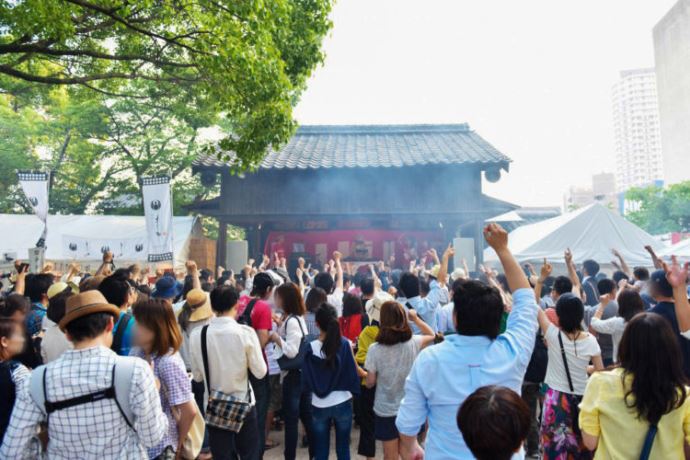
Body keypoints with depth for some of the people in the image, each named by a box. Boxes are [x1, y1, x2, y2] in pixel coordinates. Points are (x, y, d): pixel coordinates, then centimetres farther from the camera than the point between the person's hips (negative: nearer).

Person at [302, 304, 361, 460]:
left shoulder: (311, 347, -10)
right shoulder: (345, 344, -12)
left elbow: (306, 379, -3)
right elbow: (353, 372, -7)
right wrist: (354, 390, 9)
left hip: (319, 406, 0)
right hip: (342, 403, 0)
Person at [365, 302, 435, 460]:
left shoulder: (375, 349, -19)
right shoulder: (413, 343, -14)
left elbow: (370, 383, -9)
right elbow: (431, 335, 8)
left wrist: (366, 375, 10)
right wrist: (416, 318, 10)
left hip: (386, 411, -2)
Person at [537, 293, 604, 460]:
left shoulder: (554, 335, -17)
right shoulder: (590, 340, -10)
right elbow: (600, 371, 0)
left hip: (556, 398, -3)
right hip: (581, 398, 3)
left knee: (556, 445, 8)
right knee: (581, 444, 20)